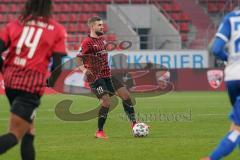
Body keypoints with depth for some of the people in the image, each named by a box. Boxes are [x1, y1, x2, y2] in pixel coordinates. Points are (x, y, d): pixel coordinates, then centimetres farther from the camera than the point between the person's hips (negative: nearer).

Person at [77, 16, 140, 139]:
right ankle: (99, 132, -7)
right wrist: (84, 69, -31)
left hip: (107, 75, 8)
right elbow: (79, 60, -15)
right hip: (95, 77, -8)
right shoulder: (87, 42, -11)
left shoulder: (102, 39, 14)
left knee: (126, 95, 2)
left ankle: (134, 124, 12)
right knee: (107, 101, -20)